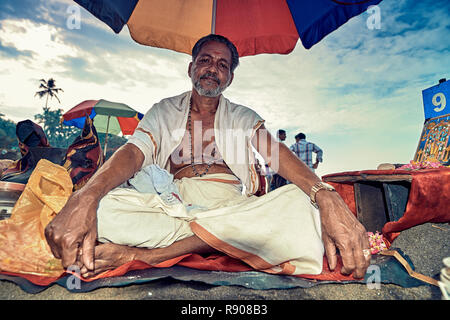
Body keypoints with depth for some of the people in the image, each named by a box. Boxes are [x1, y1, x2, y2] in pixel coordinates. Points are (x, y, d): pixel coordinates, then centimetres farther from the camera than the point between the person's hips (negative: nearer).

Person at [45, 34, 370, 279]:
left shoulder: (243, 117, 14)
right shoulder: (164, 111, 14)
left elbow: (277, 152, -6)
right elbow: (132, 153, -4)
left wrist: (327, 197, -27)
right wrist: (84, 198, -27)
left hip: (231, 204, 2)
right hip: (171, 201, -1)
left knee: (299, 203, -31)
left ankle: (143, 253, -26)